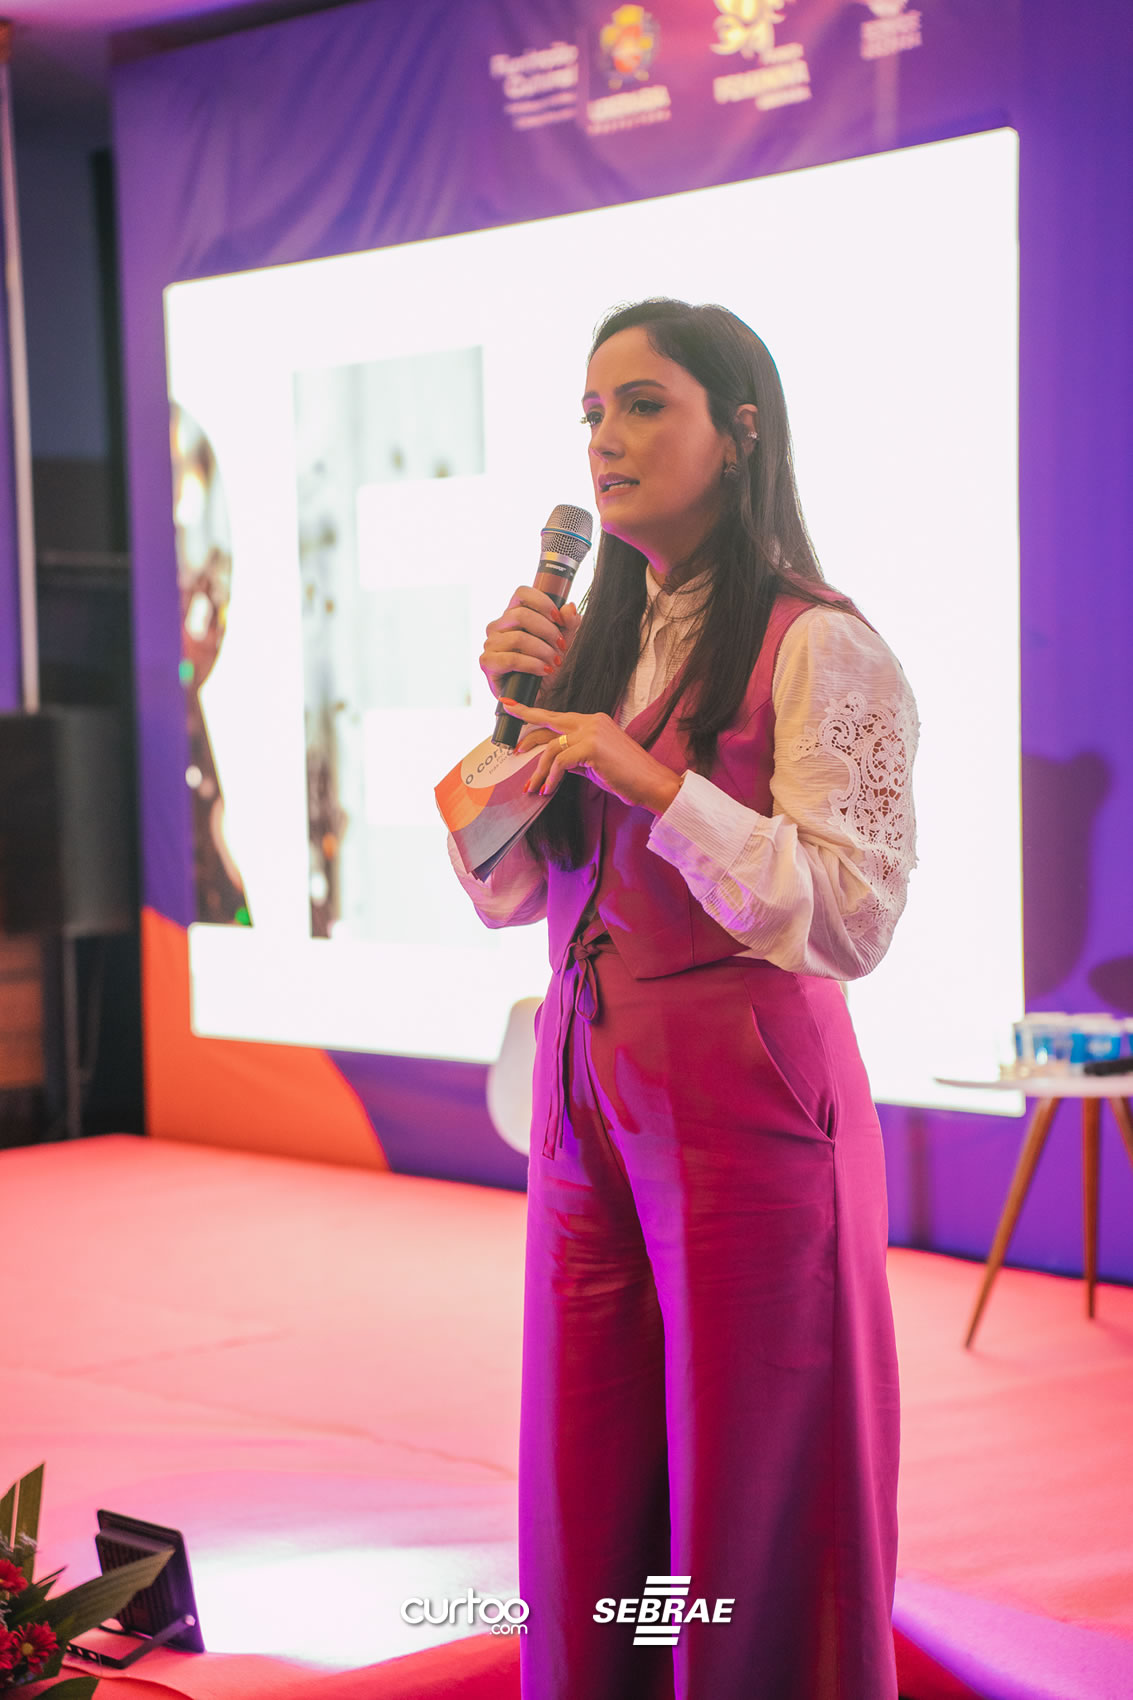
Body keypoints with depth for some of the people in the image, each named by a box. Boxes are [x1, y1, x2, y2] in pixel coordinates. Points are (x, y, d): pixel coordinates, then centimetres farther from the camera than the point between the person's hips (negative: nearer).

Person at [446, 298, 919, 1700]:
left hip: (744, 1098, -6)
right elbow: (504, 893, 12)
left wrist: (653, 781, -21)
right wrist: (518, 713, -2)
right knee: (585, 1498, 11)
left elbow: (852, 916, -17)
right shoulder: (598, 644, 13)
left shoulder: (822, 650, -9)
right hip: (587, 1094, 7)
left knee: (742, 1507, 3)